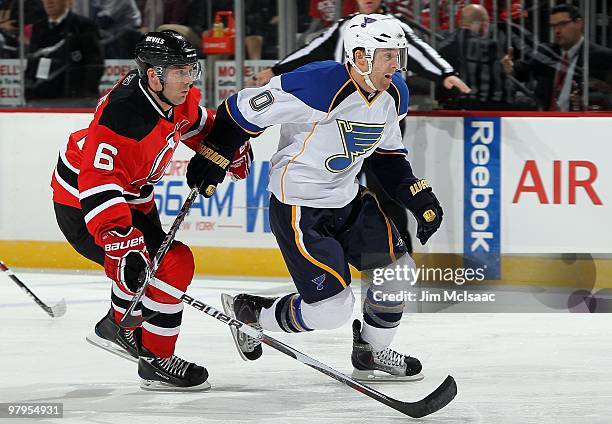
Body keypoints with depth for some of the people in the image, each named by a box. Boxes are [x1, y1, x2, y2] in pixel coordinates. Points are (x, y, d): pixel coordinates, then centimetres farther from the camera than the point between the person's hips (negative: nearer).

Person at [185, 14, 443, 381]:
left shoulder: (394, 95, -1)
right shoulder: (319, 86, -28)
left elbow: (387, 154, 16)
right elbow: (243, 108, -18)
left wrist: (420, 198, 5)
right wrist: (212, 161, -10)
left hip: (348, 199, 8)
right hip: (298, 209, -8)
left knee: (396, 266, 5)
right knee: (332, 308, -11)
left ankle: (371, 351, 28)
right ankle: (248, 312, 13)